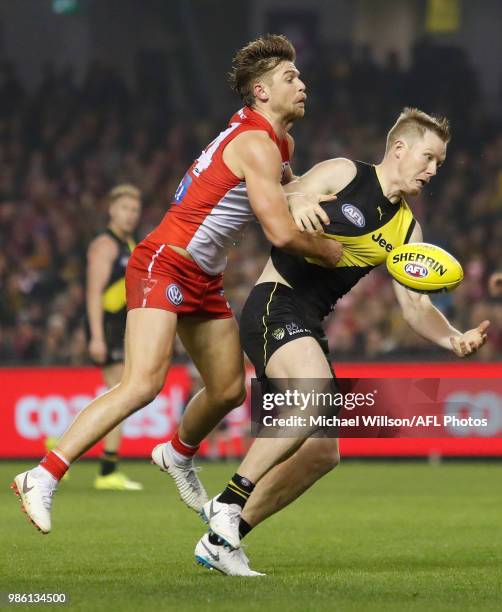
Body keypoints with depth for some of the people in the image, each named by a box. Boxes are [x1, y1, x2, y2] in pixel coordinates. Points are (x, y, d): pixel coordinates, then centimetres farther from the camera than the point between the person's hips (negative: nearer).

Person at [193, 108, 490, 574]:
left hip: (309, 326, 8)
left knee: (322, 453, 3)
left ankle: (221, 538, 12)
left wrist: (454, 340, -9)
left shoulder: (406, 229, 16)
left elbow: (414, 307, 10)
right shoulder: (344, 174, 0)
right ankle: (230, 501, -24)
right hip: (275, 305, -8)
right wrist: (297, 205, -25)